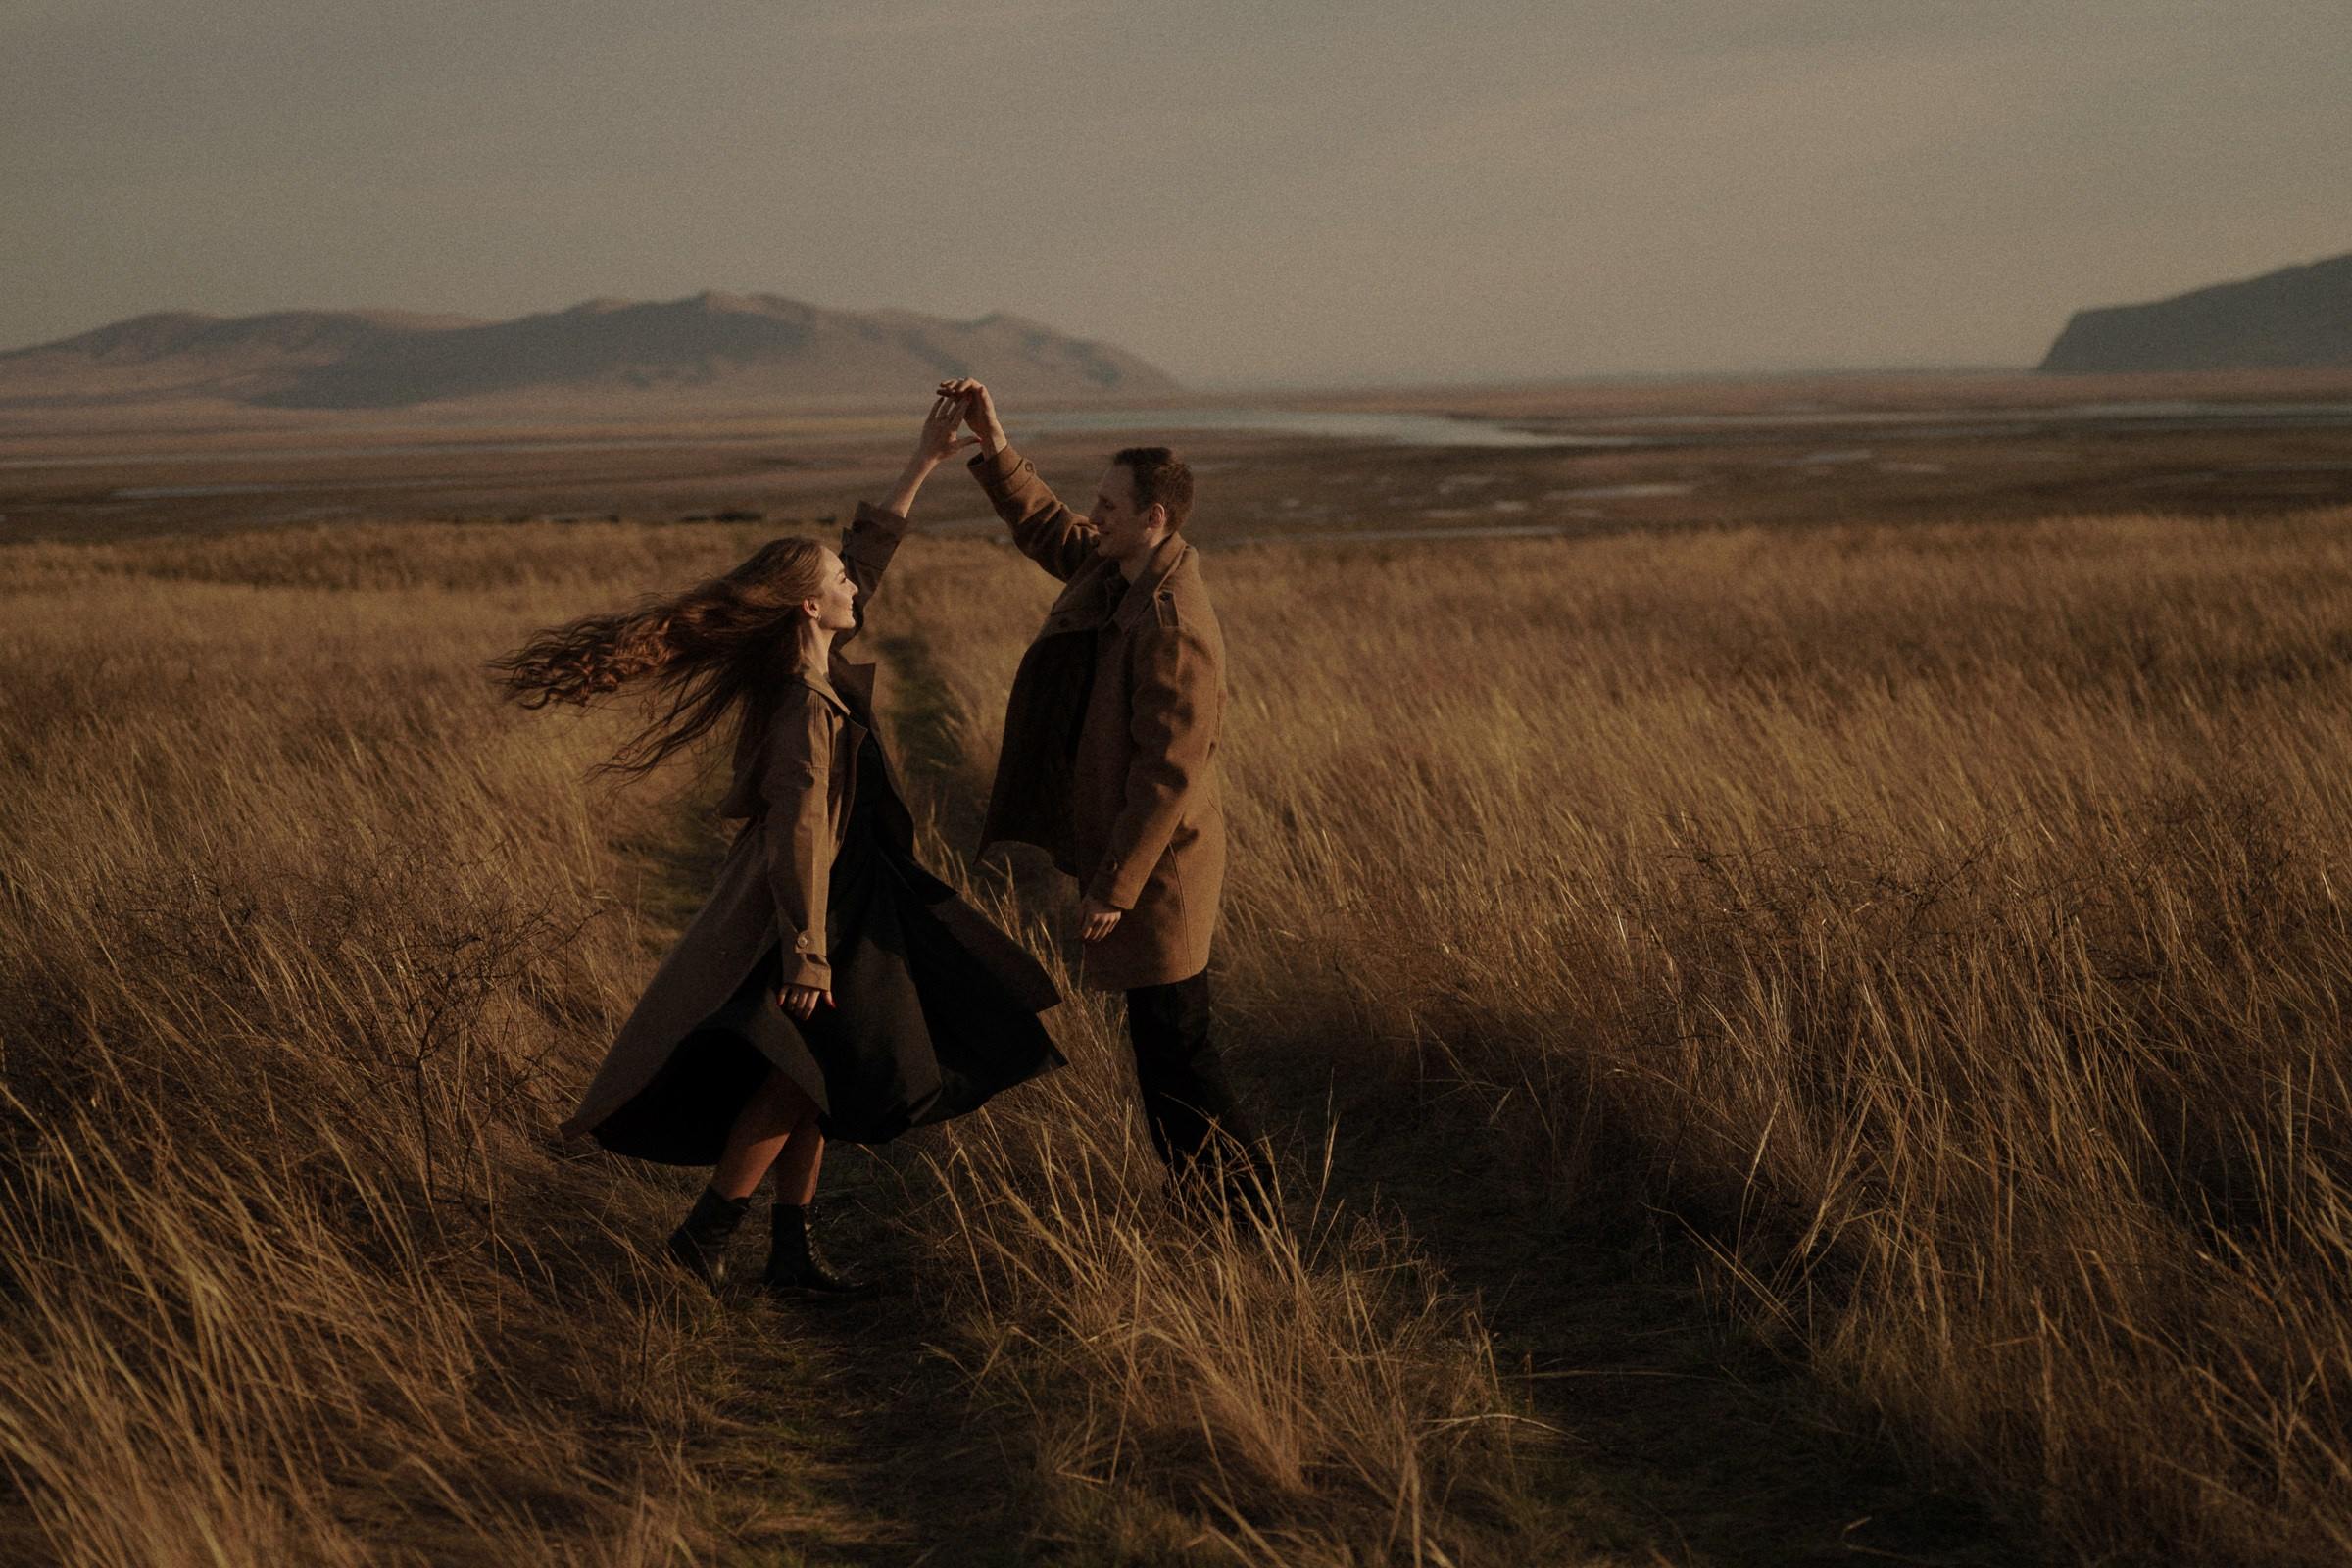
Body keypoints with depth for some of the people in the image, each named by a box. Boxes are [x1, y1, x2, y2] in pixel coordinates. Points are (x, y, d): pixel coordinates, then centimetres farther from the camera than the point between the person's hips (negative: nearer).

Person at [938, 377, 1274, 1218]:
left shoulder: (1172, 633, -26)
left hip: (1158, 864, -10)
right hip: (1126, 846, 10)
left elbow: (1167, 774, -25)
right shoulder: (1118, 567, 3)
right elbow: (1044, 528, 21)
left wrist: (1113, 887, -21)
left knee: (1178, 1054, -2)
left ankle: (1251, 1225, 9)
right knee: (1163, 1049, 18)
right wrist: (992, 444, 8)